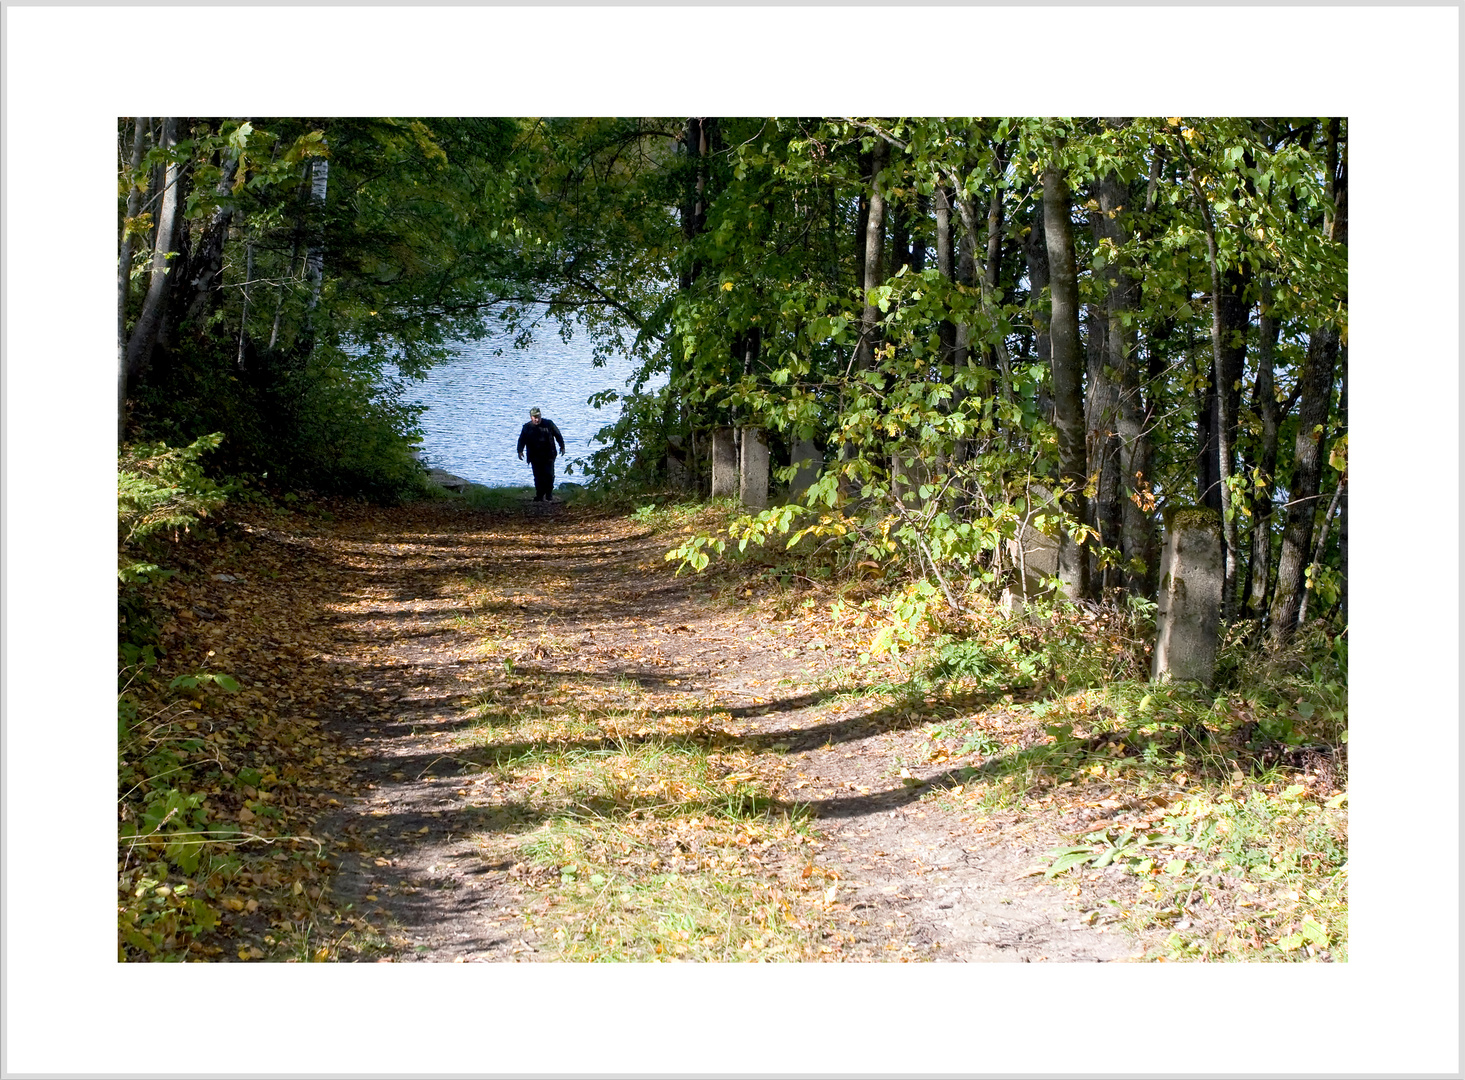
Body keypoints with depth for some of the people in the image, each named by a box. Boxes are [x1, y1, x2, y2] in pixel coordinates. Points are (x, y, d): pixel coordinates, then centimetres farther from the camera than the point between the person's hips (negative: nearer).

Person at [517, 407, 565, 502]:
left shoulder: (549, 424, 3)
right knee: (538, 477, -1)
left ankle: (548, 495, 7)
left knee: (549, 475, -5)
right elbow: (521, 440, 11)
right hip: (535, 457, 1)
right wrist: (520, 451, -1)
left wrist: (562, 447, 9)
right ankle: (540, 496, 6)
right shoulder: (527, 427, 6)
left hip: (548, 456, -1)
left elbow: (558, 435, 11)